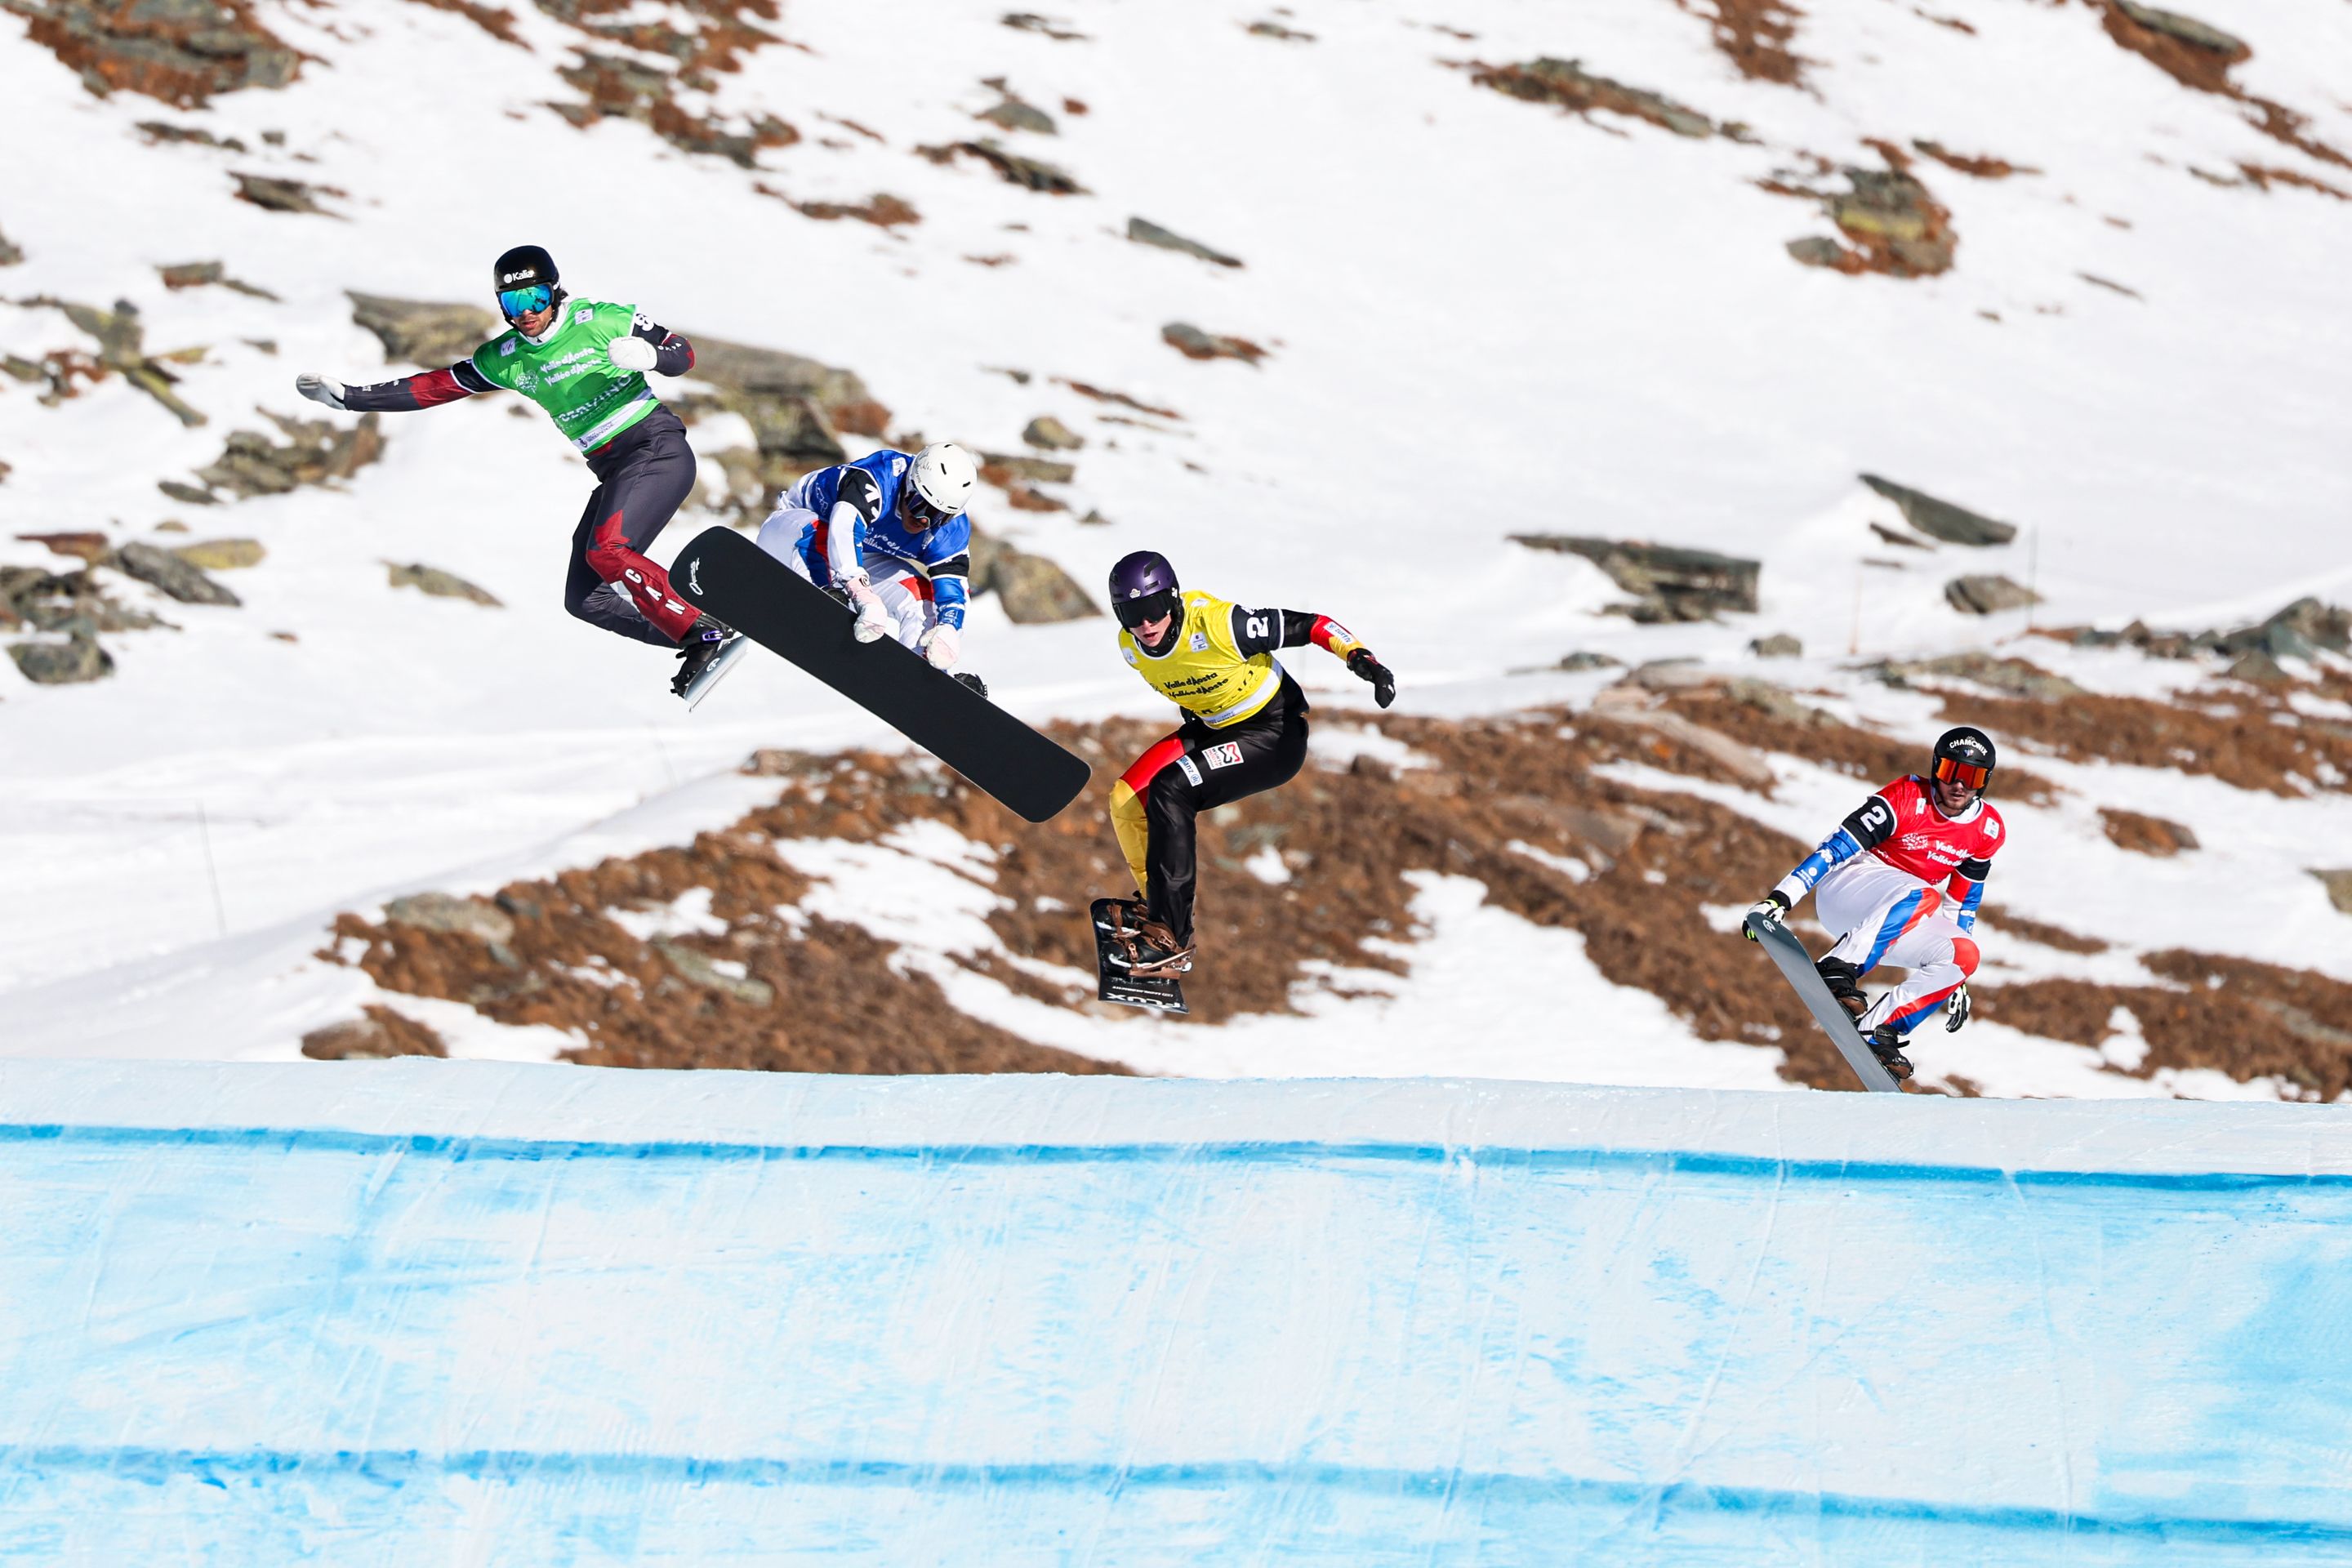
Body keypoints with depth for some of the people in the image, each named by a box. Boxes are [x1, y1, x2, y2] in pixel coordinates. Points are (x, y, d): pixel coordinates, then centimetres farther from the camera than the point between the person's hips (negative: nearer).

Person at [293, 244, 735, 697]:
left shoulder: (601, 320, -9)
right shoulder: (506, 358, 6)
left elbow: (684, 355, -3)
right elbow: (434, 387, 10)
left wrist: (649, 355, -26)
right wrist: (348, 397, 6)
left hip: (656, 447, -7)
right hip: (613, 471, 7)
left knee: (606, 552, -28)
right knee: (585, 600, -2)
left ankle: (705, 633, -26)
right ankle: (695, 643, 3)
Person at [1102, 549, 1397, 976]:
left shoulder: (1216, 625, -29)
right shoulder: (1130, 648, -8)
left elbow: (1306, 625, -23)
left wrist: (1359, 656, -37)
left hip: (1276, 736, -7)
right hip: (1211, 730, 7)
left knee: (1169, 790, -26)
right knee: (1126, 801, -7)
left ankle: (1170, 938, -24)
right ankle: (1157, 901, 19)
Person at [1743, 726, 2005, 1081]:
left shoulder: (1988, 831, 1)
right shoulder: (1907, 798, -17)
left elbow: (1962, 903, 13)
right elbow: (1837, 847, -21)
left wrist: (1953, 976, 13)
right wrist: (1780, 898, -29)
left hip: (1898, 923, 7)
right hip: (1846, 887, -7)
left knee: (1965, 954, -20)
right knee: (1920, 897, -36)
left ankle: (1877, 1030, -19)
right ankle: (1838, 972, -42)